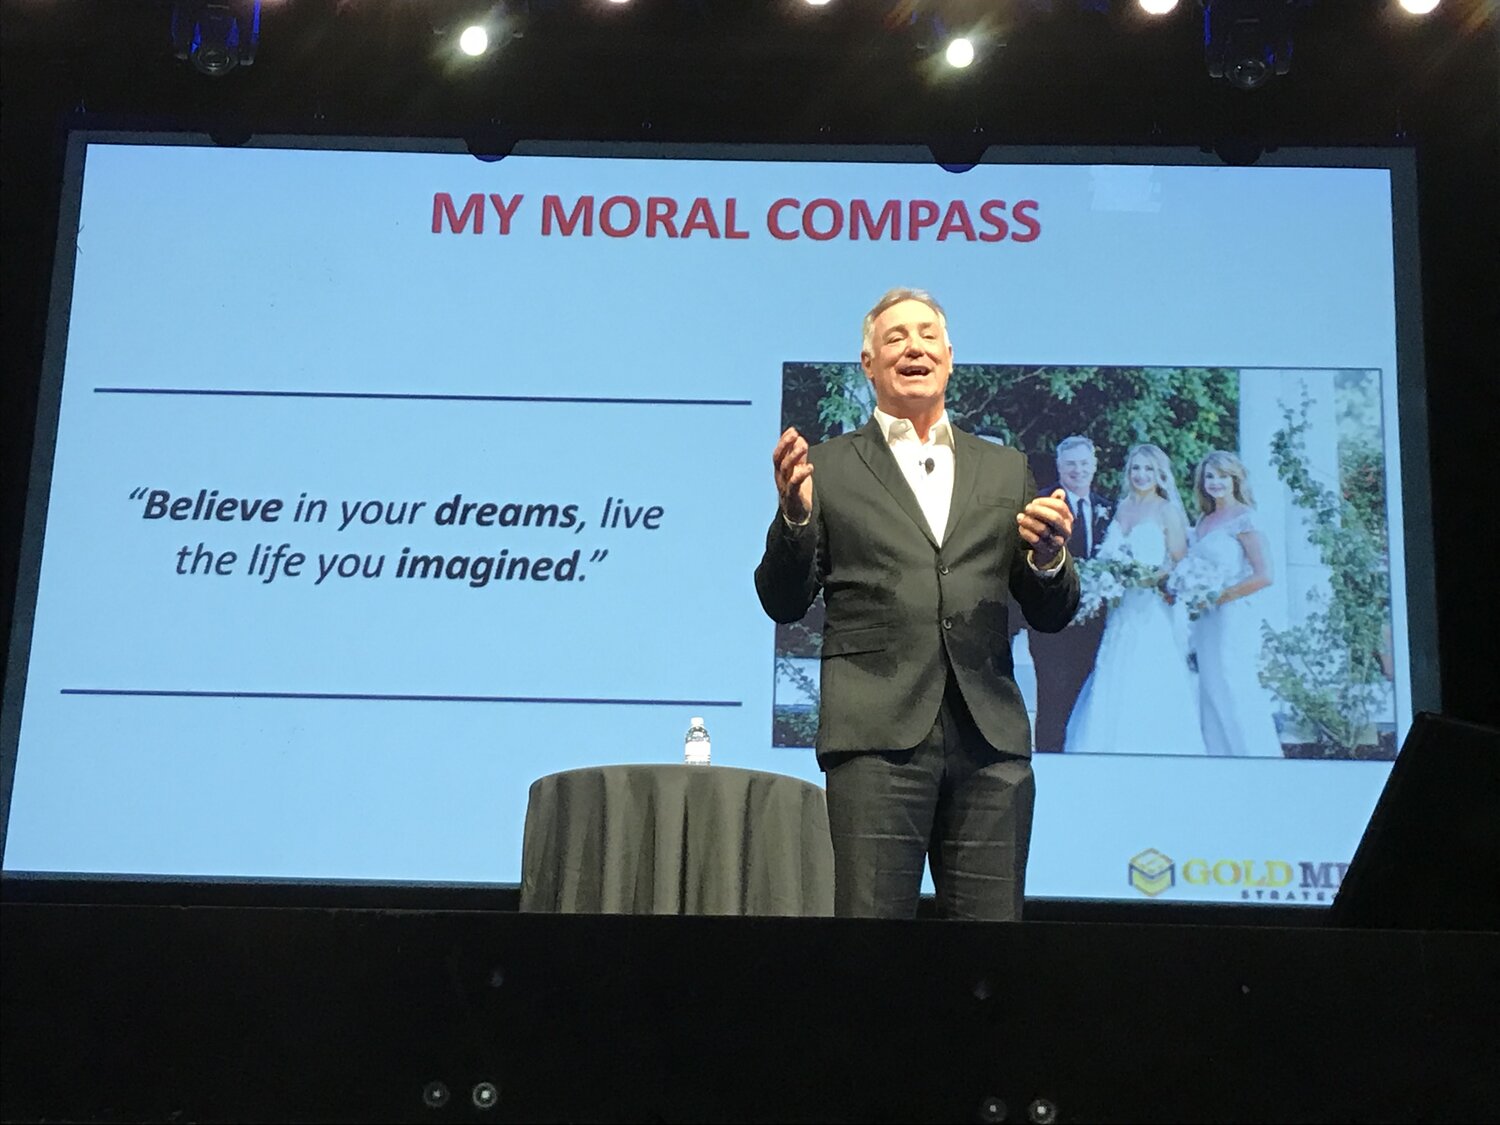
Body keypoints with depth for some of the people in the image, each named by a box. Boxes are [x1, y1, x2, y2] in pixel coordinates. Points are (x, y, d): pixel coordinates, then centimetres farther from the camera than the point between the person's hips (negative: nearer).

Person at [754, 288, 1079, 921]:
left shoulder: (1005, 470, 19)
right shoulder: (827, 466, 11)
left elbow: (1051, 617, 18)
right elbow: (783, 605, 6)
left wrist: (1048, 557, -5)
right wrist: (795, 514, -11)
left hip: (990, 737, 3)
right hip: (877, 732, -2)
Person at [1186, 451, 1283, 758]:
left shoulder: (1243, 518, -5)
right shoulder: (1203, 521, 16)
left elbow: (1264, 576, -13)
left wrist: (1219, 596, -14)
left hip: (1233, 619, -7)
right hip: (1205, 623, 7)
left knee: (1234, 695, -8)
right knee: (1211, 696, 5)